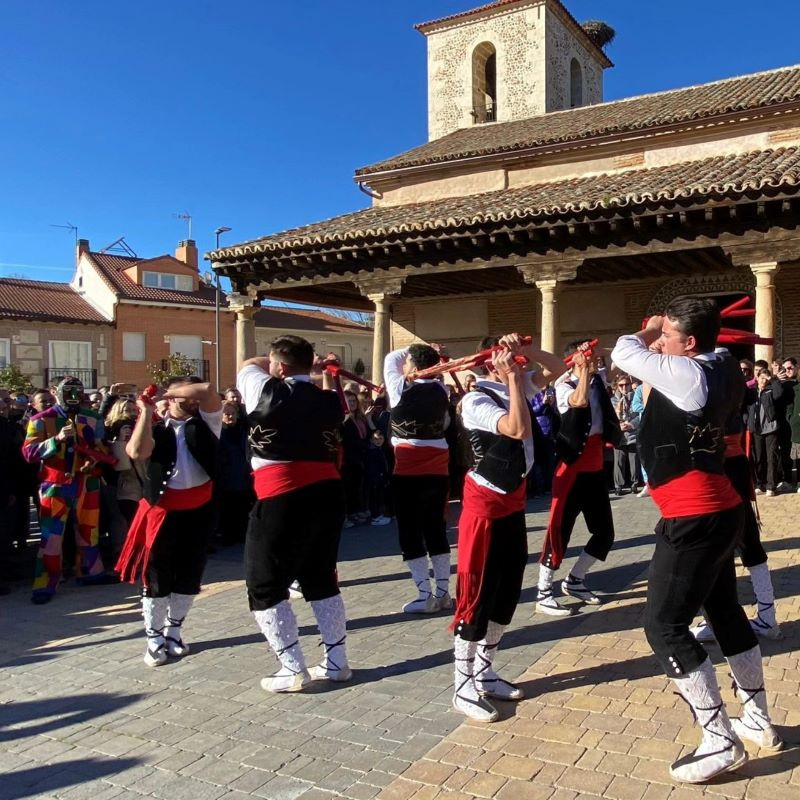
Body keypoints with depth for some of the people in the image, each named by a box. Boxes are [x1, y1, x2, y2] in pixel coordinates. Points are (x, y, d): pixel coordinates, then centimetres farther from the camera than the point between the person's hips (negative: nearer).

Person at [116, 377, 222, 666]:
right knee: (157, 576, 4)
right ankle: (154, 638, 18)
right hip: (163, 510, -2)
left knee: (189, 576, 11)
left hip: (199, 509, 2)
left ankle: (173, 631, 28)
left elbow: (208, 391, -14)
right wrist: (146, 412, -16)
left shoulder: (205, 422, 4)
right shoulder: (156, 429, -1)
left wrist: (171, 391, -8)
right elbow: (137, 452, -21)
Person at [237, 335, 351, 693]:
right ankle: (336, 661, 24)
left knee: (265, 586, 8)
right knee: (321, 579, 19)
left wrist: (272, 361, 23)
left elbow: (248, 365, 13)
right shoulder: (330, 401, 8)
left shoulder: (269, 393, -6)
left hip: (281, 499, -6)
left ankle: (292, 669, 8)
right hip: (327, 494, 6)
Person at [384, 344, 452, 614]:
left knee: (410, 533, 3)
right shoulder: (441, 391, 2)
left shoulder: (401, 389, -9)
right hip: (438, 471, 5)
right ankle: (443, 592, 16)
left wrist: (412, 350, 16)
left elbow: (391, 359, 8)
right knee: (436, 530, 12)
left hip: (408, 473, -5)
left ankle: (425, 596, 3)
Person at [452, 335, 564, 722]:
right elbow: (519, 430, -30)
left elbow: (557, 367, 14)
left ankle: (484, 673, 27)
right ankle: (463, 687, 10)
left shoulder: (516, 388, 5)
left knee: (508, 590, 14)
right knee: (478, 595, -2)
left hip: (513, 501, 9)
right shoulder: (476, 400, -18)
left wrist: (525, 350, -4)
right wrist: (512, 377, -24)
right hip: (486, 505, -9)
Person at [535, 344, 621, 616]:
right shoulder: (564, 386, -11)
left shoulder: (598, 381, 10)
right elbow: (580, 401, -30)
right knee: (559, 530, -4)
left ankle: (574, 580, 29)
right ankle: (543, 594, 6)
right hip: (572, 469, -7)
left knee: (604, 532, 12)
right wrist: (585, 368, -24)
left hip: (595, 468, 7)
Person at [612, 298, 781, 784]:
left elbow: (625, 352, -9)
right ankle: (758, 721, 37)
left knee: (664, 626, -4)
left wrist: (648, 333, 10)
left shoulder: (686, 373, -18)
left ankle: (721, 743, 4)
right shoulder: (721, 378, 9)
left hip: (694, 520, -10)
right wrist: (662, 340, 16)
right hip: (718, 514, 10)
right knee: (726, 612, 22)